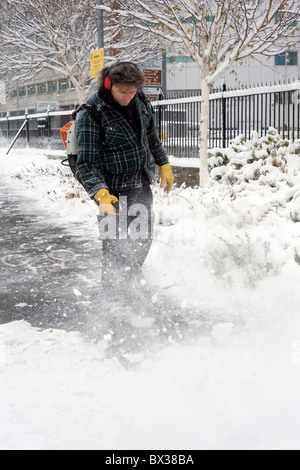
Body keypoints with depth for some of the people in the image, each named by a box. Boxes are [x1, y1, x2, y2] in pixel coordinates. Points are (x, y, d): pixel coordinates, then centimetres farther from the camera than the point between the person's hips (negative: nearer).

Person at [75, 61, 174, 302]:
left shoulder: (140, 101, -2)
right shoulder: (91, 114, -21)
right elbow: (86, 162, -22)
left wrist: (164, 165, 17)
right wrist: (101, 194, -35)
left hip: (143, 184, 7)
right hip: (114, 190, -7)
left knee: (144, 237, 20)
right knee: (116, 245, -3)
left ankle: (132, 280, 45)